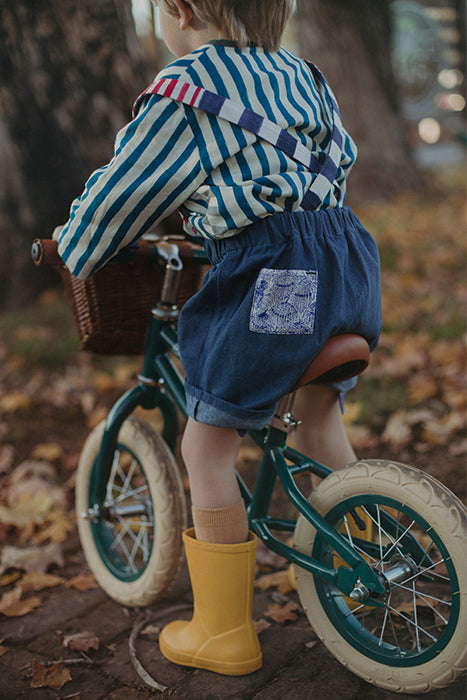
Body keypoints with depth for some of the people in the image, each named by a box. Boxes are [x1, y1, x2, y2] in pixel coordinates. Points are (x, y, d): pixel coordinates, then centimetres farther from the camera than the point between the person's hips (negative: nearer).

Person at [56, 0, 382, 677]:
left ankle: (225, 634, 14)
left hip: (271, 278, -8)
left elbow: (122, 194, 0)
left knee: (208, 445, 4)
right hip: (349, 256, 9)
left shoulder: (184, 90, -5)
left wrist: (72, 255, 17)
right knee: (319, 415, 26)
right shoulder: (295, 70, 18)